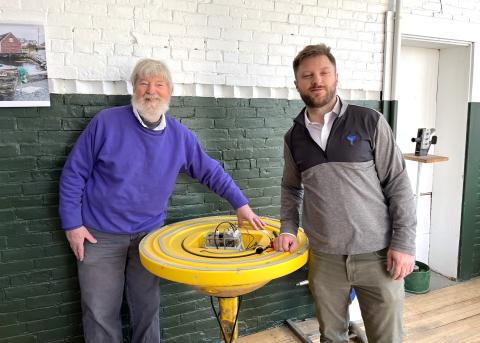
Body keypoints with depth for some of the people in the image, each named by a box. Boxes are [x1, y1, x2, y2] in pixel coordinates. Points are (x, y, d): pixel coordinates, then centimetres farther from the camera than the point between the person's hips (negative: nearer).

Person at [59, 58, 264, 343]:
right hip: (100, 235, -2)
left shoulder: (179, 136, -2)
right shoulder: (106, 122, -11)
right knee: (101, 314, 8)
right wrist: (72, 224, -7)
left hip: (149, 234, 2)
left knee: (148, 308, 14)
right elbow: (74, 174, -5)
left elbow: (211, 172, 5)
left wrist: (241, 205, 1)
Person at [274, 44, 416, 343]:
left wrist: (404, 243, -9)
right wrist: (288, 228, 2)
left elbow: (398, 184, -4)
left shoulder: (369, 122, -5)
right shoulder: (294, 137, 5)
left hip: (377, 254, -2)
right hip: (324, 257, 3)